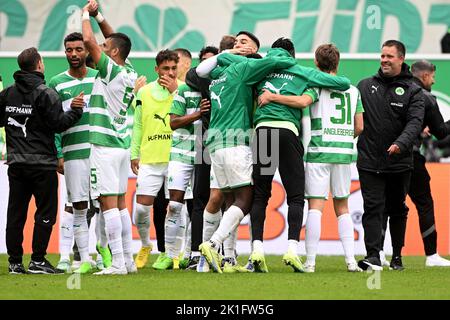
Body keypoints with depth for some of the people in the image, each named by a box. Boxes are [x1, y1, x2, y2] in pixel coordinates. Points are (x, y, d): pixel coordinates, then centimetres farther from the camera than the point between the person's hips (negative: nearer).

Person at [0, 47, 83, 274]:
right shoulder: (45, 93, -10)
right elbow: (59, 124, -14)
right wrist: (75, 110, -3)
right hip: (42, 163, -6)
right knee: (46, 212, 0)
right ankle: (38, 261, -4)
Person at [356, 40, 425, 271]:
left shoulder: (412, 91, 1)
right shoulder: (365, 86, 8)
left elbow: (415, 122, -12)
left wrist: (401, 144, -28)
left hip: (399, 163, 0)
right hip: (369, 162, 0)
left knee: (397, 209, 12)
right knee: (373, 208, -10)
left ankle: (397, 255, 23)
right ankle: (373, 256, -17)